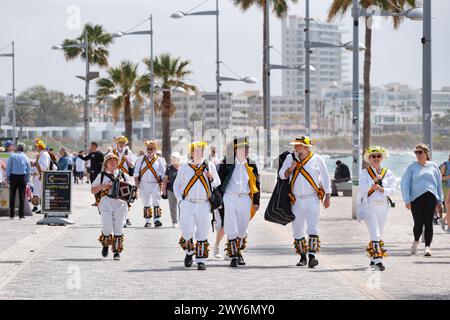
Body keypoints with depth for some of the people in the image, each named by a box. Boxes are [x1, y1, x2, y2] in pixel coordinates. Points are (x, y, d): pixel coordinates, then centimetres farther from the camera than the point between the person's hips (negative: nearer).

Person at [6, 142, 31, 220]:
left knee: (12, 196, 8)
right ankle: (21, 215, 0)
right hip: (23, 177, 1)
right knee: (22, 196, 3)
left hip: (13, 176, -1)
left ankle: (12, 214, 9)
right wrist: (27, 180, 11)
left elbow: (8, 167, -3)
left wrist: (7, 177, 2)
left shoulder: (12, 156, -2)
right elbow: (29, 170, 5)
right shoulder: (26, 158, 3)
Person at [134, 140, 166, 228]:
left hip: (155, 184, -2)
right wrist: (136, 182, 0)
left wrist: (161, 181, -2)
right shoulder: (141, 159, 10)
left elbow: (163, 172, 7)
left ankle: (157, 220, -7)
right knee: (146, 203, 5)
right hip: (144, 184, 2)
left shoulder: (159, 160, 6)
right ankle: (147, 221, 8)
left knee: (156, 203, -7)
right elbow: (136, 172, 10)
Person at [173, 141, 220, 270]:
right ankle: (189, 252, 18)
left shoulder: (210, 166, 10)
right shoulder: (184, 168, 9)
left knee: (202, 234, 1)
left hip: (204, 205, 1)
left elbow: (217, 184, 13)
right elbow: (176, 185, 16)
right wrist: (180, 200, 4)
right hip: (188, 205, -1)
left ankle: (201, 260, 9)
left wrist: (211, 178, -9)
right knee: (188, 232, -10)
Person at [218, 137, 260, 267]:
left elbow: (256, 183, 12)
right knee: (232, 230, -7)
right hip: (230, 199, -3)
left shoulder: (251, 165, 8)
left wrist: (256, 202, 8)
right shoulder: (227, 163, -2)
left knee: (242, 230, 10)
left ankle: (239, 253, 24)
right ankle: (233, 256, -6)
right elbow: (220, 182, 1)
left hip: (245, 199, 3)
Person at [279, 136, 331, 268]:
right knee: (298, 230, 6)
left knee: (312, 228, -14)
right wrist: (290, 169, -13)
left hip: (313, 199, -3)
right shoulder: (290, 158, 8)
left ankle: (312, 255, -20)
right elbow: (282, 175, 8)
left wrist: (327, 197, 2)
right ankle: (303, 256, 16)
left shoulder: (317, 159, 0)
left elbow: (325, 178, 6)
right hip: (296, 201, 3)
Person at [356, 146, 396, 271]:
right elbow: (362, 189, -11)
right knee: (375, 234, -14)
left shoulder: (388, 173, 10)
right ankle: (378, 260, -20)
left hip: (383, 206, 4)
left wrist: (381, 189, -16)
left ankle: (373, 258, 20)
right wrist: (374, 180, -20)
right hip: (369, 206, -4)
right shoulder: (364, 173, 2)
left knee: (379, 234, 9)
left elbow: (392, 190, 1)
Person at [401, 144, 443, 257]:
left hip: (430, 197, 1)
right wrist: (407, 200, -3)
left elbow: (439, 184, 17)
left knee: (428, 223, -6)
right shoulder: (412, 167, 8)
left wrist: (439, 200, 13)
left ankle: (427, 246, -1)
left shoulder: (433, 166, 12)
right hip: (416, 198, -1)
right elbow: (405, 183, 6)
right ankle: (416, 240, 20)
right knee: (418, 223, -7)